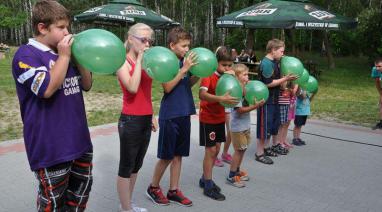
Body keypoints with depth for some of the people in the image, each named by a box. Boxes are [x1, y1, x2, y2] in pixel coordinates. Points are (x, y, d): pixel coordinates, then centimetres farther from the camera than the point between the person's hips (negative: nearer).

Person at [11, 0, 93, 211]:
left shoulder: (64, 53, 11)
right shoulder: (26, 55, -12)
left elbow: (87, 85, 12)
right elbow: (47, 89, -25)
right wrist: (64, 56, -17)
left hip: (78, 138, 8)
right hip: (51, 144, -7)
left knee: (82, 188, 20)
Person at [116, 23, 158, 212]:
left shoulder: (145, 61, 11)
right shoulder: (122, 62, -9)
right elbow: (133, 88, -25)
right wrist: (139, 59, -19)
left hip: (145, 120, 8)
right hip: (130, 121, -7)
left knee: (136, 166, 16)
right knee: (126, 167, 4)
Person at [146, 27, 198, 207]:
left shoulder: (185, 61, 7)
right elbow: (167, 87, -20)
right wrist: (184, 68, -21)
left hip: (184, 114, 7)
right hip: (169, 115, -6)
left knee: (178, 155, 13)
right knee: (166, 156, 4)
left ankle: (173, 190, 25)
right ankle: (153, 188, 25)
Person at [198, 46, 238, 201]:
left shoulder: (227, 76, 4)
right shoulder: (209, 75, -16)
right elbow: (202, 94, -33)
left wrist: (234, 77, -13)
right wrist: (221, 98, -45)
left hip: (220, 118, 7)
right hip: (207, 118, -7)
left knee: (216, 149, 12)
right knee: (210, 150, -3)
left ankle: (205, 179, 28)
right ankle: (208, 186, 8)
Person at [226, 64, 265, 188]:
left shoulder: (245, 89, 7)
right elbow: (240, 110, -23)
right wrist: (255, 106, -24)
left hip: (246, 125, 8)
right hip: (238, 126, -8)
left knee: (243, 149, 16)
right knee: (239, 150, -1)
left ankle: (237, 171, 30)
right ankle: (231, 176, 10)